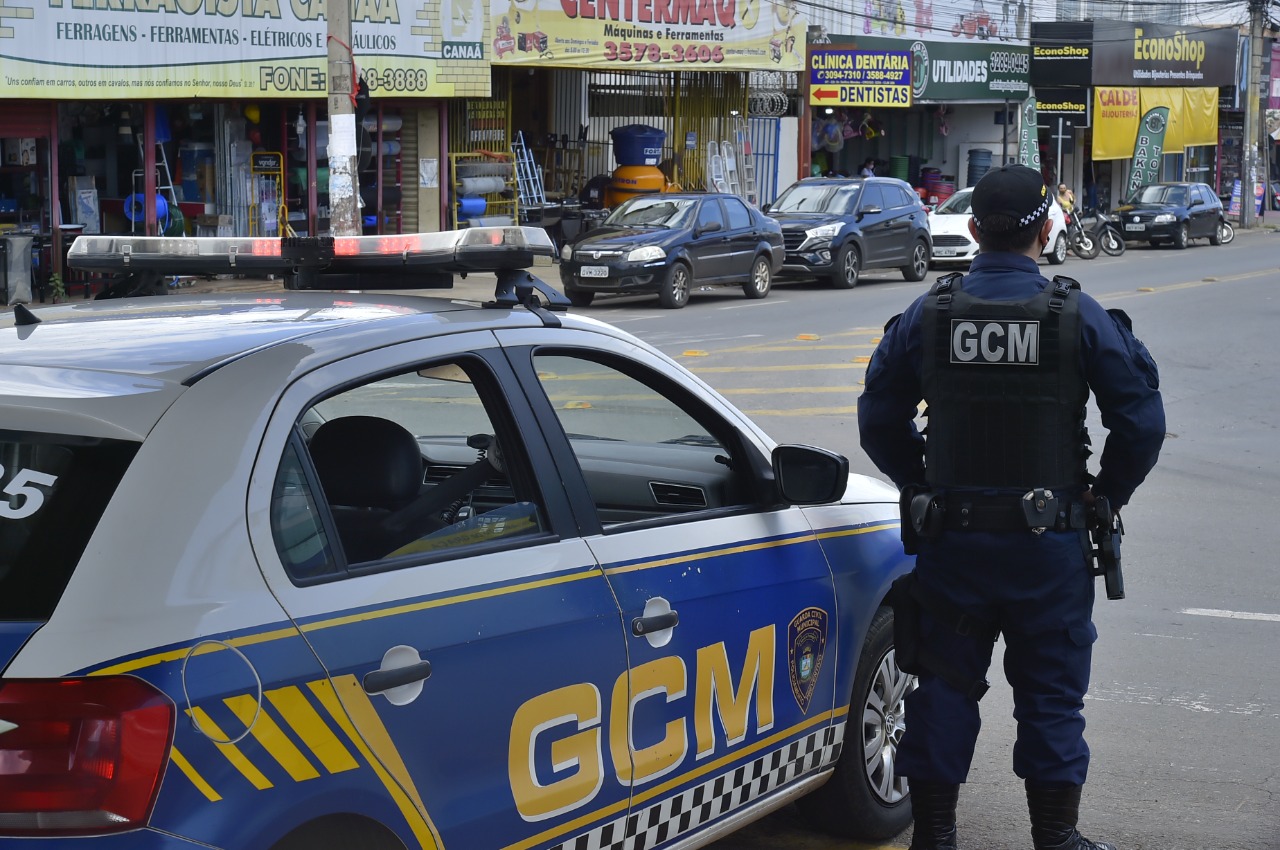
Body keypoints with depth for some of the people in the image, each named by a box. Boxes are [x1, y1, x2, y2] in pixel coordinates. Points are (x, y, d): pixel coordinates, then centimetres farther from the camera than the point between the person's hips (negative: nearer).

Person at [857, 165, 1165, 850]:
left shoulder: (926, 316, -1)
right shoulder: (1079, 317, -7)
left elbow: (879, 421, 5)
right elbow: (1142, 420, -7)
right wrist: (1105, 493, 7)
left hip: (951, 537, 2)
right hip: (1049, 538, -2)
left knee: (944, 689, 11)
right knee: (1051, 695, 9)